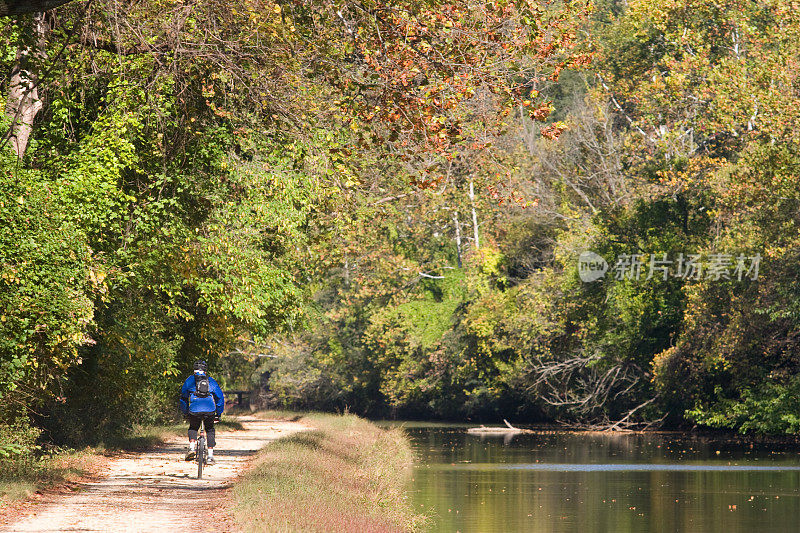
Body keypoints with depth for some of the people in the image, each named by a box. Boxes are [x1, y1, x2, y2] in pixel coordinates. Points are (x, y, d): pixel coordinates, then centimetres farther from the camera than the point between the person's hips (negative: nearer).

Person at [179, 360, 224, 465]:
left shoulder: (190, 380, 16)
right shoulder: (211, 381, 19)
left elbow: (183, 398, 21)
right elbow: (220, 397, 21)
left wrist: (185, 412, 32)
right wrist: (218, 414, 30)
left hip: (194, 410, -1)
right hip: (210, 411, 1)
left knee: (193, 428, 26)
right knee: (210, 430, 23)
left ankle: (192, 447, 2)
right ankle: (210, 456, 14)